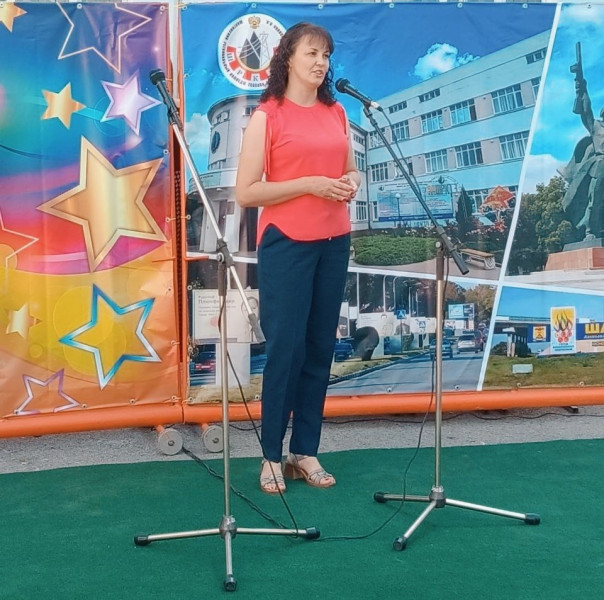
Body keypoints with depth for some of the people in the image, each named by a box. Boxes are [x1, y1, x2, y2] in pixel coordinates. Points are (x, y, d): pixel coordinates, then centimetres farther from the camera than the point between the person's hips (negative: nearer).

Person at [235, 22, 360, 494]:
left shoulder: (337, 114, 12)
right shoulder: (267, 116, -4)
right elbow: (246, 192, -9)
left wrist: (351, 183, 1)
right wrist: (309, 184, -17)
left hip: (334, 243, 5)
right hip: (286, 243, -5)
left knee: (321, 348, 7)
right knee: (285, 348, -2)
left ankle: (306, 452, 17)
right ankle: (271, 456, 10)